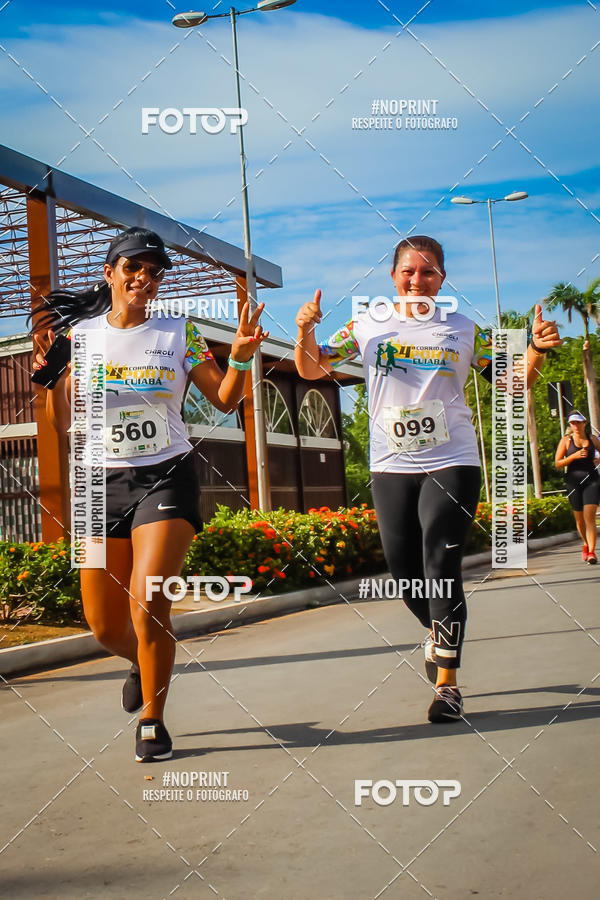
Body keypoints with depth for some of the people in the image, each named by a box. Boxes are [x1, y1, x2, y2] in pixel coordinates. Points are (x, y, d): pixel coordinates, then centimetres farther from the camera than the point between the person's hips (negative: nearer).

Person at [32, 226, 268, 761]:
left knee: (148, 605, -16)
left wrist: (240, 357, -14)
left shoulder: (179, 334, 4)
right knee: (105, 627, 5)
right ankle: (142, 663, 42)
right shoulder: (80, 333, 6)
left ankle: (152, 722, 5)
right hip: (103, 482, 2)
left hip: (167, 477, -2)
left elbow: (224, 400, 4)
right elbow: (64, 424, 3)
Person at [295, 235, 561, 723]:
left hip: (452, 465, -2)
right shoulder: (368, 325, 7)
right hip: (390, 468, 2)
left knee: (441, 569, -11)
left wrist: (537, 349, -11)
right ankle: (441, 636, 38)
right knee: (406, 574, 7)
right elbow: (312, 369, 9)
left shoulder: (463, 330, 5)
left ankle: (447, 682, -1)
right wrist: (306, 332, -11)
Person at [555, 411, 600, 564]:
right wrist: (575, 456, -14)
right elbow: (557, 463, -2)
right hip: (573, 481, 1)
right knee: (579, 518, 9)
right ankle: (586, 544, 36)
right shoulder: (566, 440, 3)